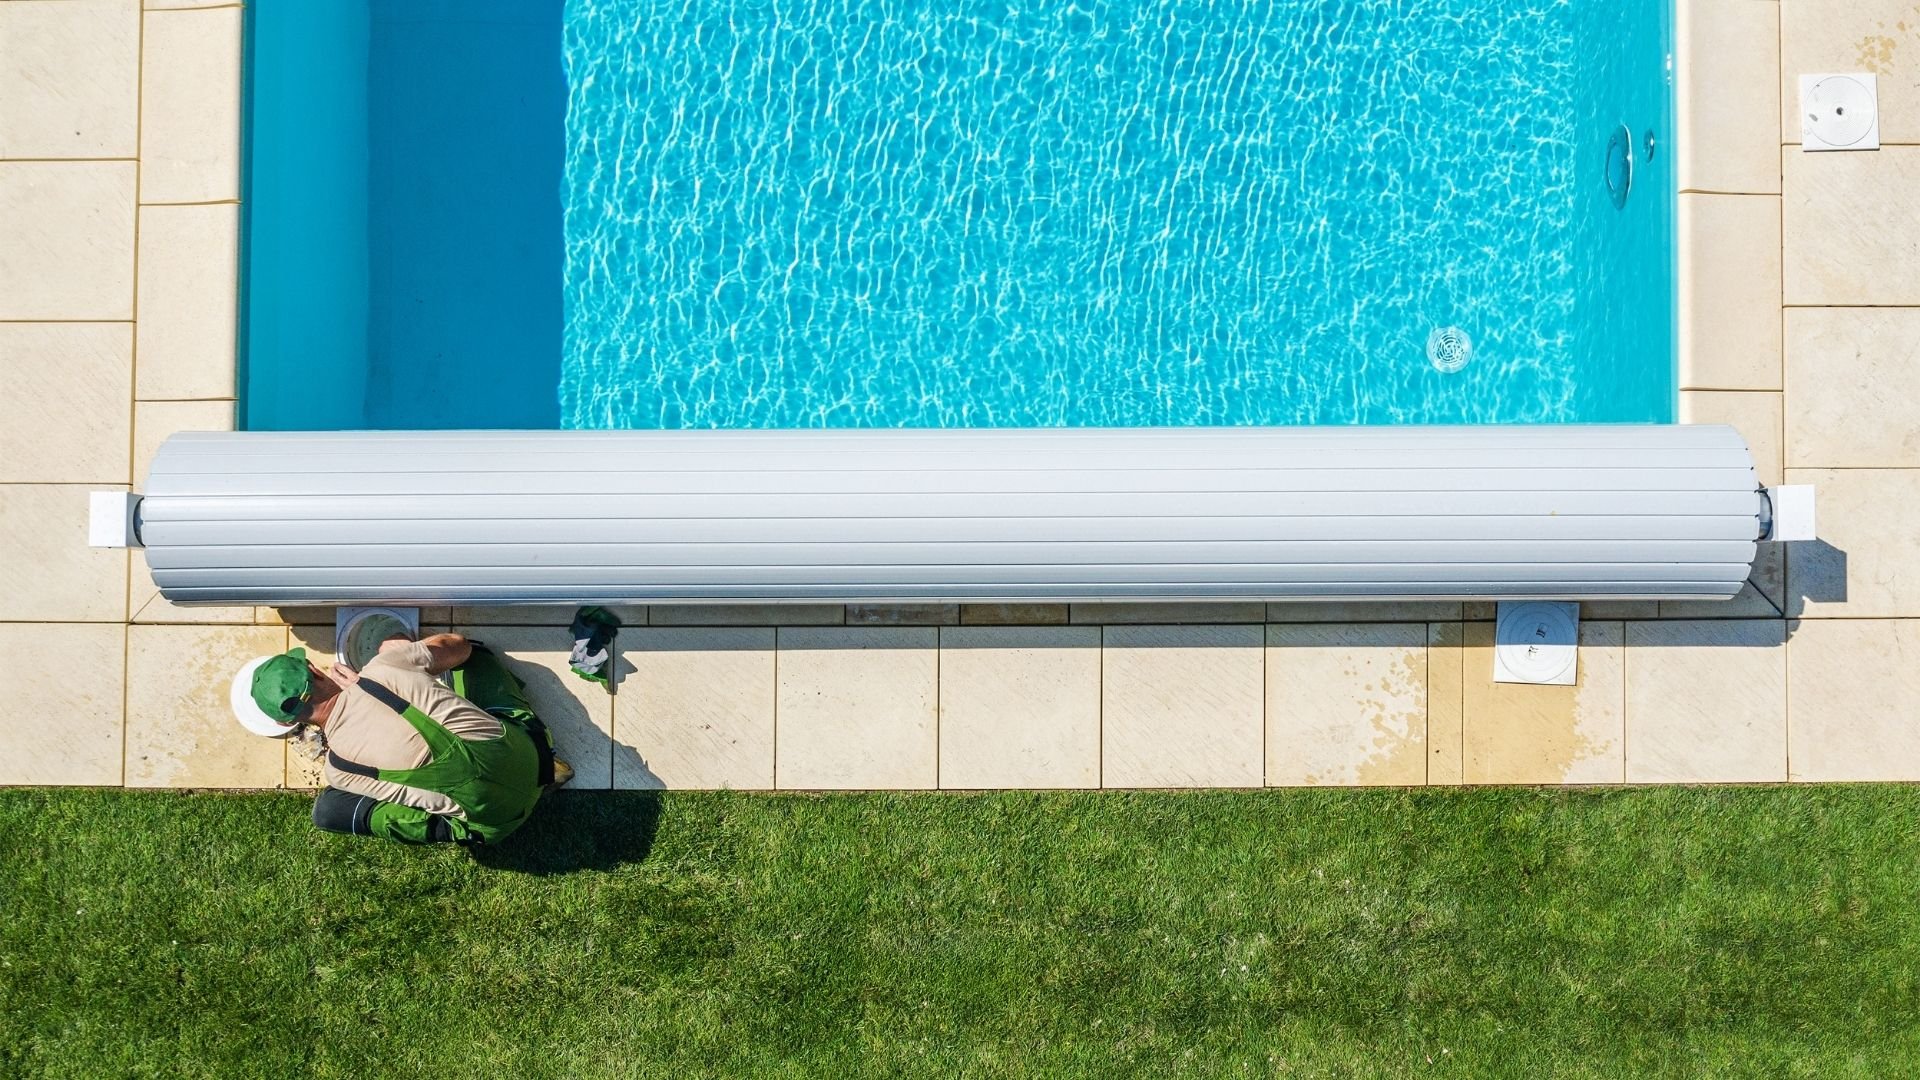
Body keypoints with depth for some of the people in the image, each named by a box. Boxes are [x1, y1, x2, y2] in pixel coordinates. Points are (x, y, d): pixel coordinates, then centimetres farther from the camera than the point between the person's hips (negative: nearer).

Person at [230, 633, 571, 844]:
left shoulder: (337, 766, -4)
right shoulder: (386, 665, -2)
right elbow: (457, 645, 15)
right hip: (525, 751, 3)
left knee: (329, 809, 5)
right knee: (471, 652, 30)